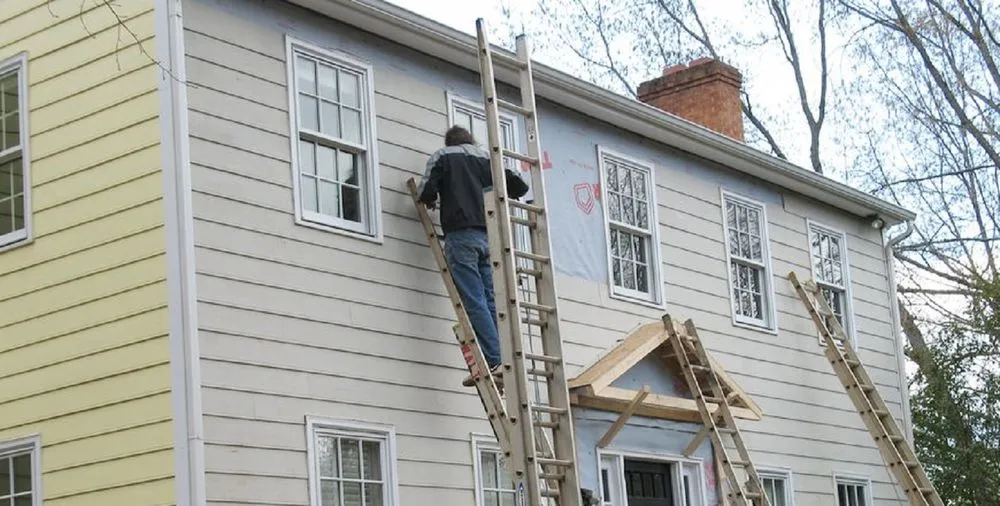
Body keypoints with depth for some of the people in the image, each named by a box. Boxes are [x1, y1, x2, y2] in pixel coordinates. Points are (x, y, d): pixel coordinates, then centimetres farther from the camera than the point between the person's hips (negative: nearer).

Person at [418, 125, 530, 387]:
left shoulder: (443, 156, 11)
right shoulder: (486, 158, 22)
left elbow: (426, 192, -2)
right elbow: (519, 186, 19)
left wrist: (431, 202, 21)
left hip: (461, 234, -5)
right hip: (489, 235, 5)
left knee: (474, 303, -11)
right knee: (491, 302, 3)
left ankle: (494, 363, -20)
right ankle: (503, 362, -5)